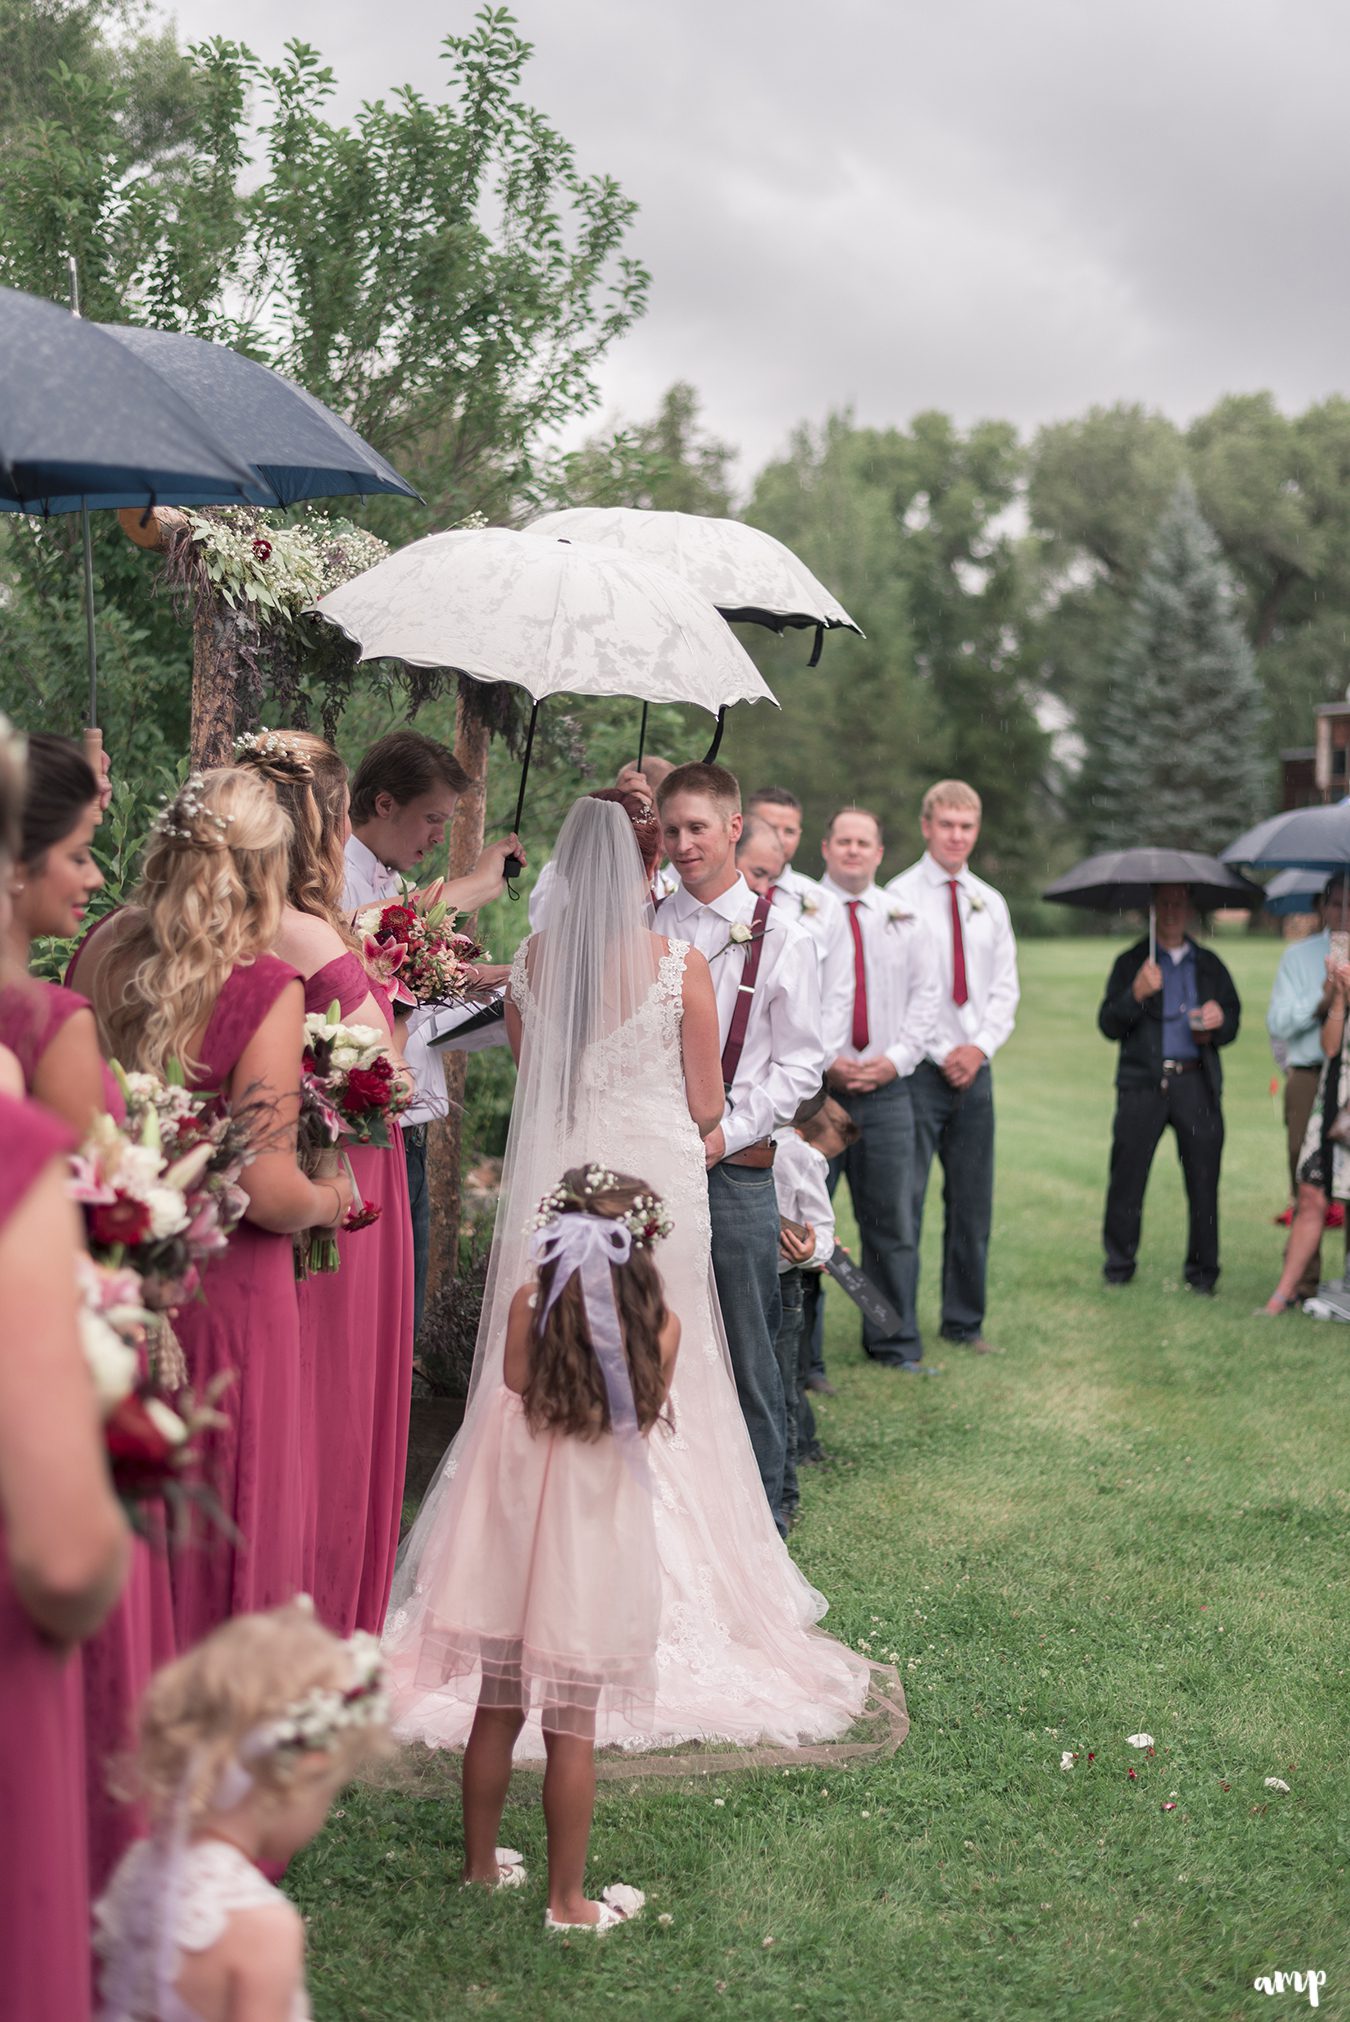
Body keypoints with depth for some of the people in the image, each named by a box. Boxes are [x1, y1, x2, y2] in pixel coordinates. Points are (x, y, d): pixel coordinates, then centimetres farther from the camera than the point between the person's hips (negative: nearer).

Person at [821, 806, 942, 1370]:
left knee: (891, 1222, 8)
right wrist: (826, 1062, -12)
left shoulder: (905, 919, 12)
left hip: (887, 1089, 3)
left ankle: (894, 1344, 19)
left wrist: (895, 1059, -4)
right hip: (814, 1088, -3)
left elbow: (925, 998, 10)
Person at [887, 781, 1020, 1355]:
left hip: (975, 1070, 5)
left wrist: (981, 1047, -4)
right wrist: (940, 1053, -11)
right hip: (918, 1070, -5)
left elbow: (1005, 989, 13)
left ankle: (965, 1321, 21)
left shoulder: (991, 903, 13)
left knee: (972, 1202, 10)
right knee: (904, 1201, -6)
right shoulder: (898, 897, -4)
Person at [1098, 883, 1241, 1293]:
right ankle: (1118, 1263, 9)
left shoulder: (1209, 965, 18)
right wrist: (1137, 993, -18)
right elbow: (1109, 1025, 0)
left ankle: (1202, 1269, 9)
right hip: (1143, 1083, -2)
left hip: (1196, 1084, 2)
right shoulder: (1132, 962, 9)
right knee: (1127, 1176, -4)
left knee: (1204, 1178, -2)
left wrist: (1220, 1020, -3)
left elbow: (1233, 1019, 20)